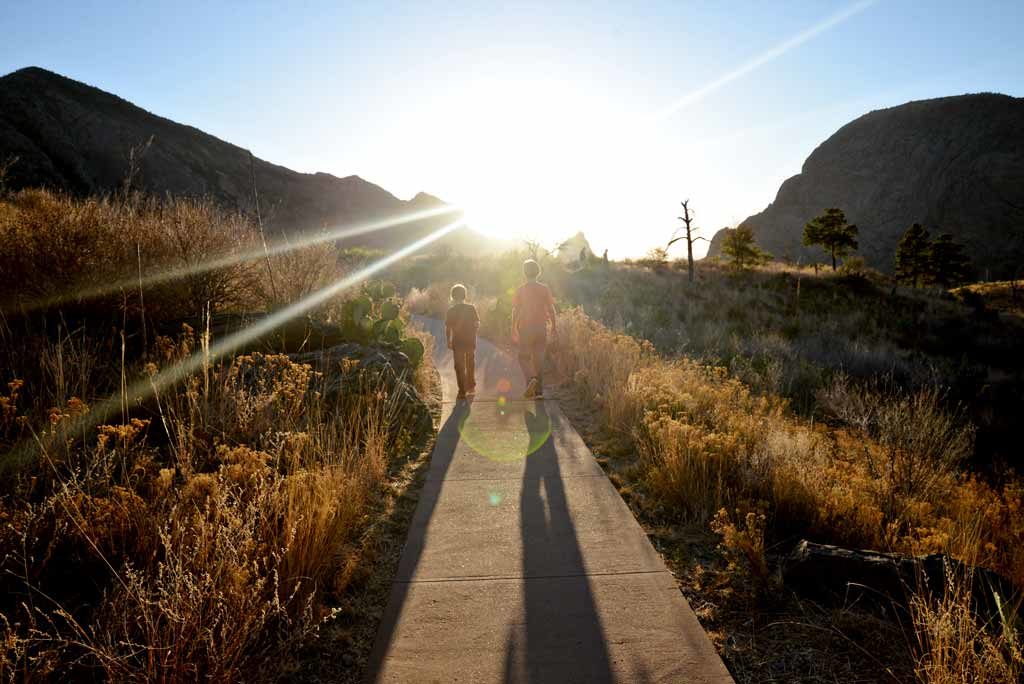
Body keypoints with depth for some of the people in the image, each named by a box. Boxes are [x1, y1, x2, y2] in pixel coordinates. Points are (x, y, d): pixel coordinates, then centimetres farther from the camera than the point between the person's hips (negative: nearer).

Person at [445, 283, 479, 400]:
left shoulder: (451, 311, -7)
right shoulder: (471, 308, -5)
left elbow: (448, 328, -8)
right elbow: (477, 324, -2)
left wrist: (449, 341, 3)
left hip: (458, 342, -2)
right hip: (471, 341, 2)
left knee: (460, 367, 4)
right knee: (471, 364, 20)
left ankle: (462, 391, -1)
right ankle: (471, 386, 31)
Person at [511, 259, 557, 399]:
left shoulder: (520, 290, -3)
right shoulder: (544, 289, 1)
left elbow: (515, 311, -4)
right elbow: (551, 310, 0)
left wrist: (514, 330, 2)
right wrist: (553, 327, 7)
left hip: (525, 329, -2)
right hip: (541, 328, 2)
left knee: (524, 358, 10)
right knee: (539, 360, 10)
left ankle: (531, 379, -17)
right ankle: (539, 391, 10)